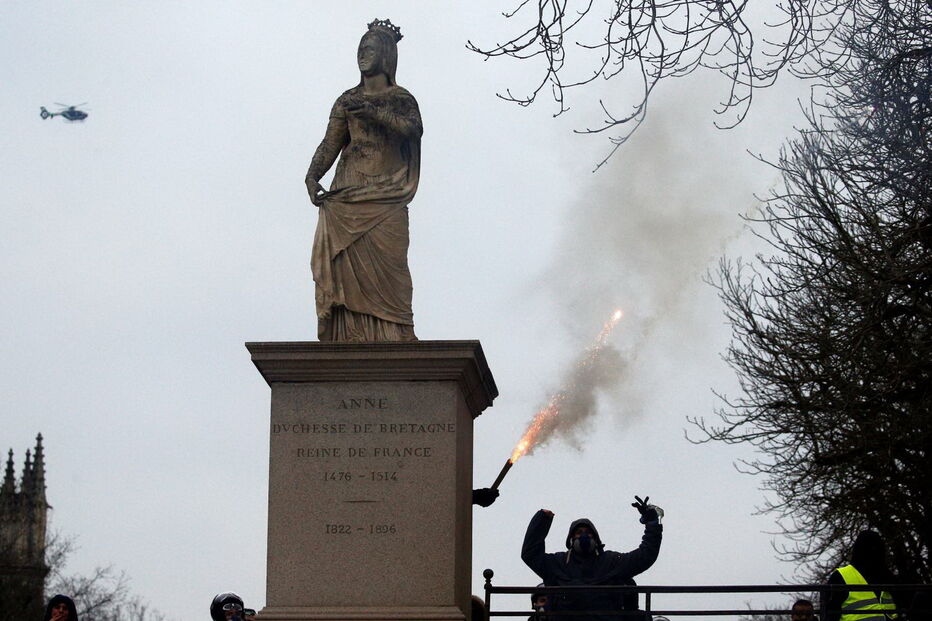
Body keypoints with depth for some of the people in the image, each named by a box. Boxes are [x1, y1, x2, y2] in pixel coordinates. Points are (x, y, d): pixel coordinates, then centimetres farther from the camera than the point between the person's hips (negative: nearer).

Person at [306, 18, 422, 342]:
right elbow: (330, 143, 7)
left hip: (385, 200, -3)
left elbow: (413, 128, -13)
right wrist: (312, 176, -11)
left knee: (384, 269, -12)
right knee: (346, 268, -7)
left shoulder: (400, 99, 8)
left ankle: (393, 340, -14)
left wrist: (372, 111, -24)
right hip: (345, 197, 3)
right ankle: (351, 341, -9)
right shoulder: (348, 100, 16)